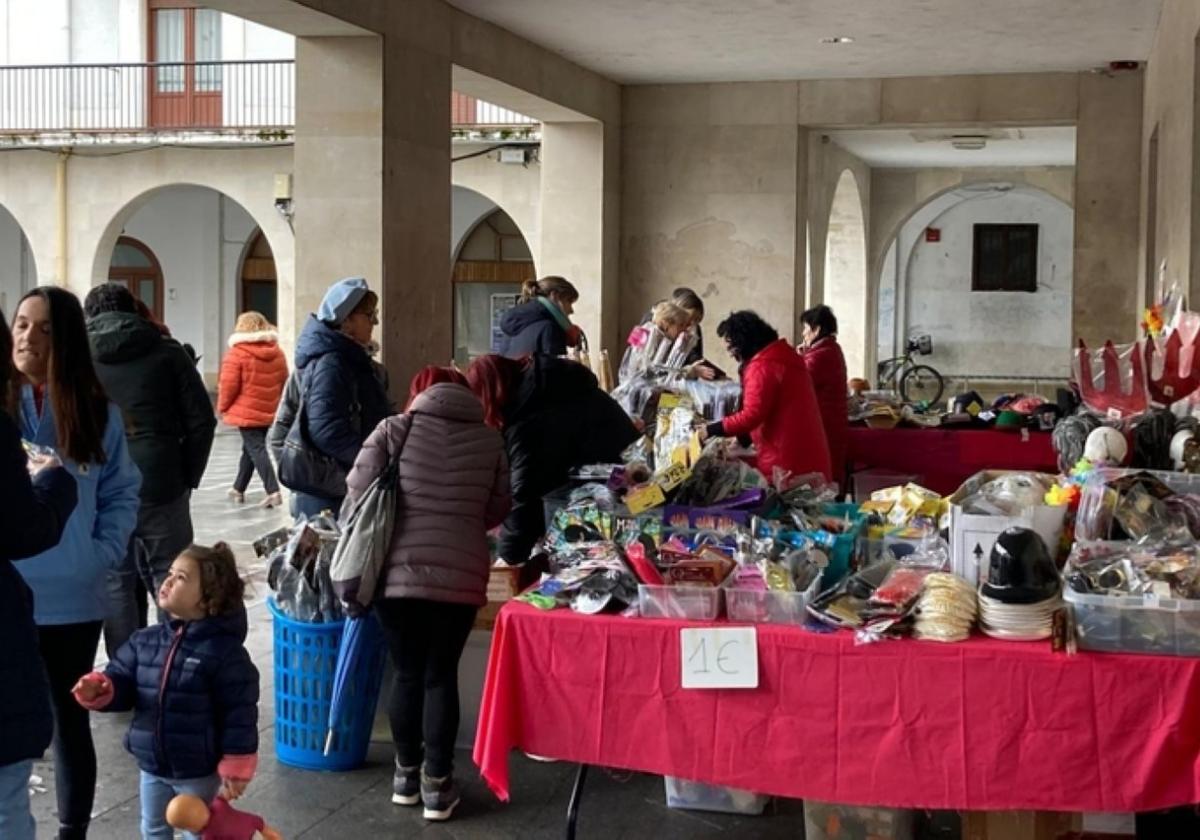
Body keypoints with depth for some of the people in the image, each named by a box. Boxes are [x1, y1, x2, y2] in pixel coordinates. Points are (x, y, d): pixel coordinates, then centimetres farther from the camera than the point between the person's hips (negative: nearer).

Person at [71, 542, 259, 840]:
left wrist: (235, 770, -17)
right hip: (152, 765, 6)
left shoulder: (223, 650, -20)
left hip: (199, 770, -6)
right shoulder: (144, 641, -2)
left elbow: (239, 714, -18)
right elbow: (122, 684, 2)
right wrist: (97, 689, -22)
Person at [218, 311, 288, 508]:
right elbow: (283, 383, 11)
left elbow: (228, 385, -12)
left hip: (246, 412, -6)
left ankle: (273, 491, -20)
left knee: (256, 450, -7)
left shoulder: (237, 353, -12)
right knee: (250, 449, 19)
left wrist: (223, 406, 3)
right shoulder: (277, 352, 6)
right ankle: (238, 489, 30)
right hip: (269, 412, 6)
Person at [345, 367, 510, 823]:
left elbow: (358, 490, 0)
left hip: (397, 571, 0)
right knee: (441, 675, 9)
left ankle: (407, 774, 26)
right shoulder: (490, 440, 7)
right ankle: (437, 784, 13)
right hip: (460, 574, 0)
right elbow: (497, 511, 11)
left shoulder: (394, 429, 2)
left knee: (407, 673, 13)